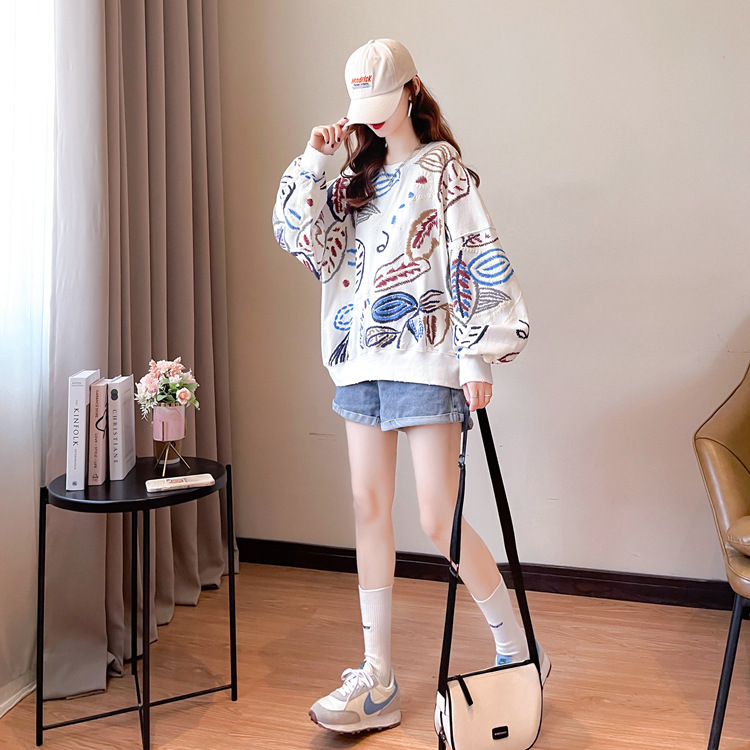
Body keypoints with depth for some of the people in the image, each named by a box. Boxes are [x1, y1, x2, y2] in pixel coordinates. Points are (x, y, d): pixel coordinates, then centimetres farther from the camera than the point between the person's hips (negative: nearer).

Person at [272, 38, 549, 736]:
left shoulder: (442, 168, 0)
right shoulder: (356, 177, 17)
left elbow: (479, 264, -8)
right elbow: (300, 236, 7)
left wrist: (480, 357, -15)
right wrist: (314, 161, 1)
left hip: (425, 363, -6)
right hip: (359, 363, 6)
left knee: (440, 519, -6)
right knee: (370, 512, 6)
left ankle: (521, 655, 15)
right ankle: (377, 684, 16)